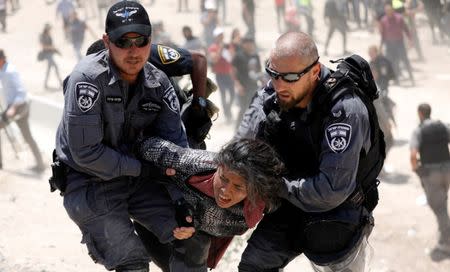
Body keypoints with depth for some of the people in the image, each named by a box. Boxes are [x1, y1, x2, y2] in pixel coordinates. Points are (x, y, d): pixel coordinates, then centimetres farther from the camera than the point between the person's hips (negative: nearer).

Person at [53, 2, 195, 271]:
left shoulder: (158, 82, -5)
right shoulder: (88, 79, -23)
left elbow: (175, 143, -7)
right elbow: (85, 152, -25)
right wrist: (143, 169, -18)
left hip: (137, 177, 6)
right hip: (89, 182, -6)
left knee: (191, 236, -3)